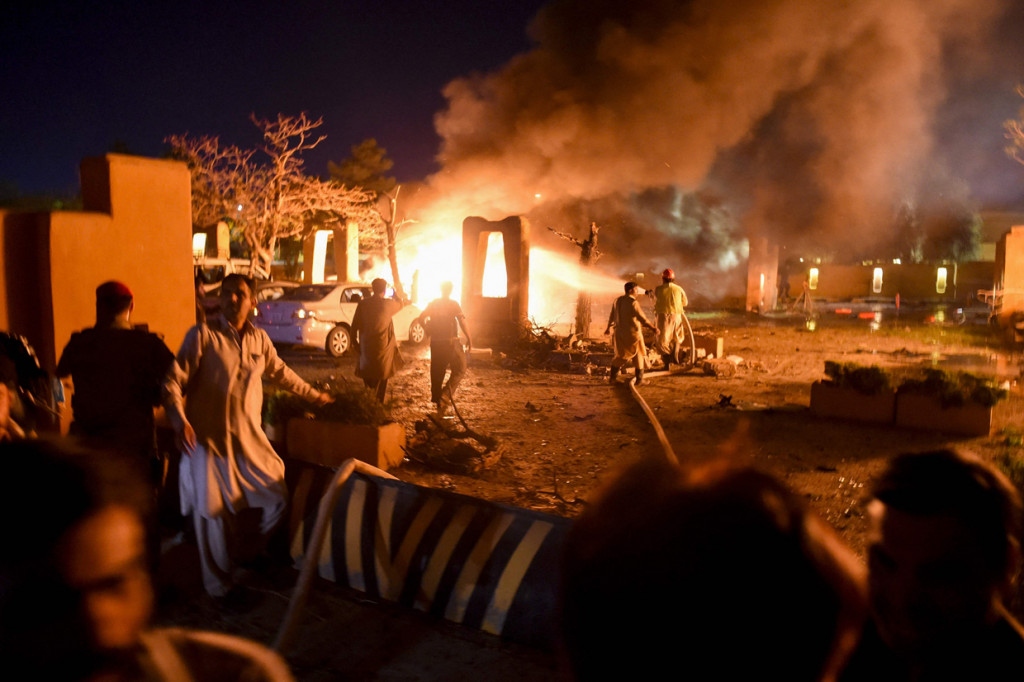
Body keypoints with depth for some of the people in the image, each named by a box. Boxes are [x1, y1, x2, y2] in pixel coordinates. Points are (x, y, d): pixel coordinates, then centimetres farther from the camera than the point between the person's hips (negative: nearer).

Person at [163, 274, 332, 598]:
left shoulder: (259, 338, 8)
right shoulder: (202, 334, -8)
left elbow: (280, 372, 25)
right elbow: (175, 379, -12)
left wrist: (314, 395, 34)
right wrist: (179, 419, -28)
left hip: (250, 437, 5)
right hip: (208, 437, -5)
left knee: (277, 498, 7)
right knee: (213, 513, 2)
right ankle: (219, 587, 19)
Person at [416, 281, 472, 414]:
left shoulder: (433, 303, 6)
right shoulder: (454, 304, -7)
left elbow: (421, 318, 3)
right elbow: (462, 321, -17)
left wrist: (429, 331, 15)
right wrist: (469, 339, -12)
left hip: (435, 343, 5)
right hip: (451, 341, -5)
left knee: (437, 372, 14)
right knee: (459, 370, 6)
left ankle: (437, 400, 21)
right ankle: (445, 396, -10)